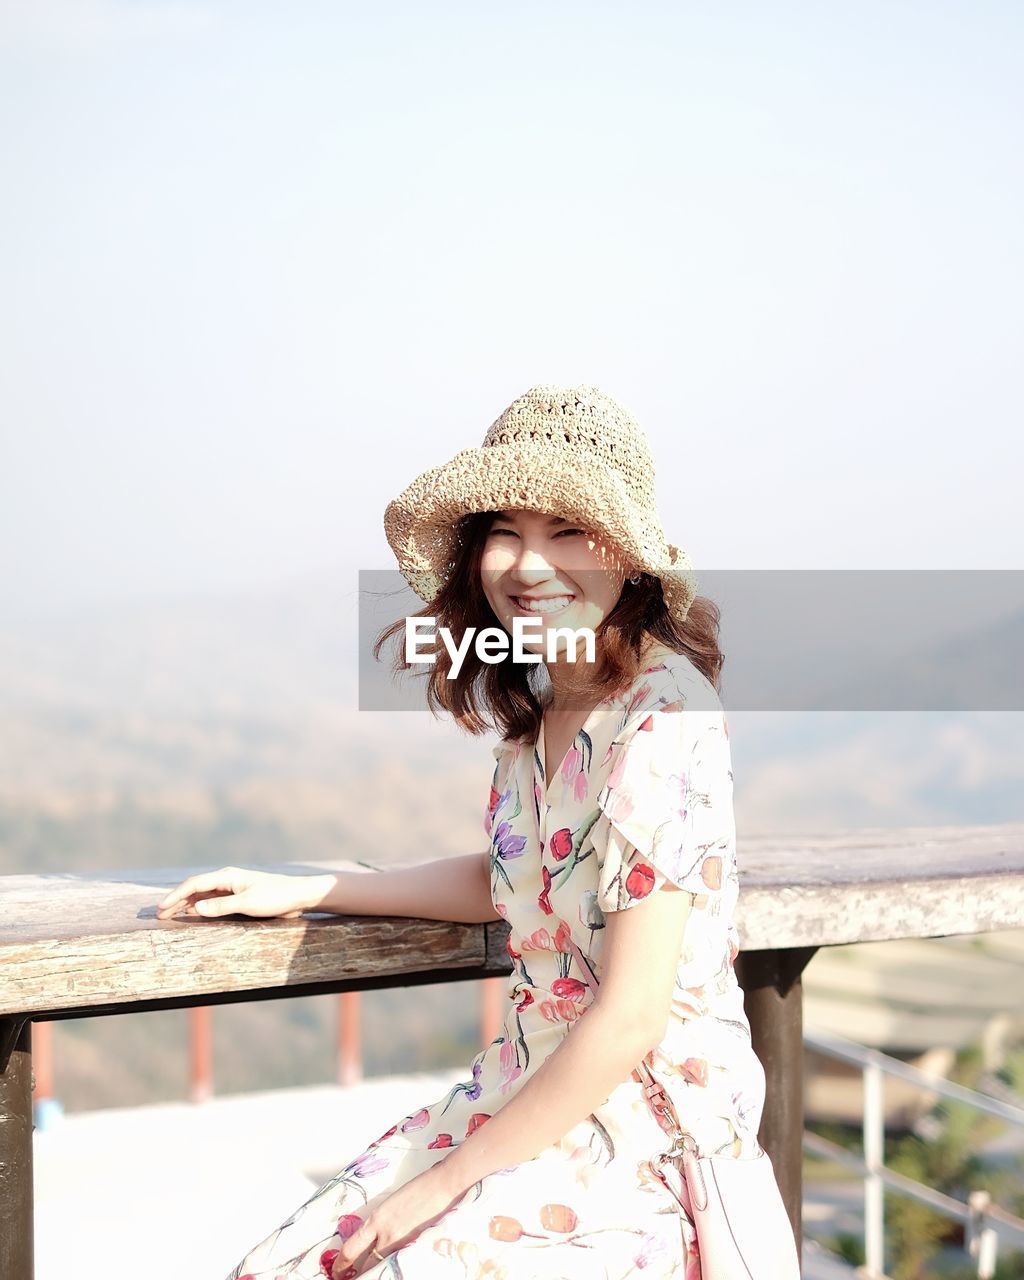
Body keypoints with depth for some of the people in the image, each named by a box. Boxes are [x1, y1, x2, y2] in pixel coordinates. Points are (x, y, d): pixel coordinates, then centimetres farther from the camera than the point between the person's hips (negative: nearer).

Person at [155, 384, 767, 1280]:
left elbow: (631, 1019, -21)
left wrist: (442, 1183, -15)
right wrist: (304, 893, 21)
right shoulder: (539, 703, 6)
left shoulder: (664, 721, -20)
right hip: (538, 1088, 8)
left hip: (651, 1119, -8)